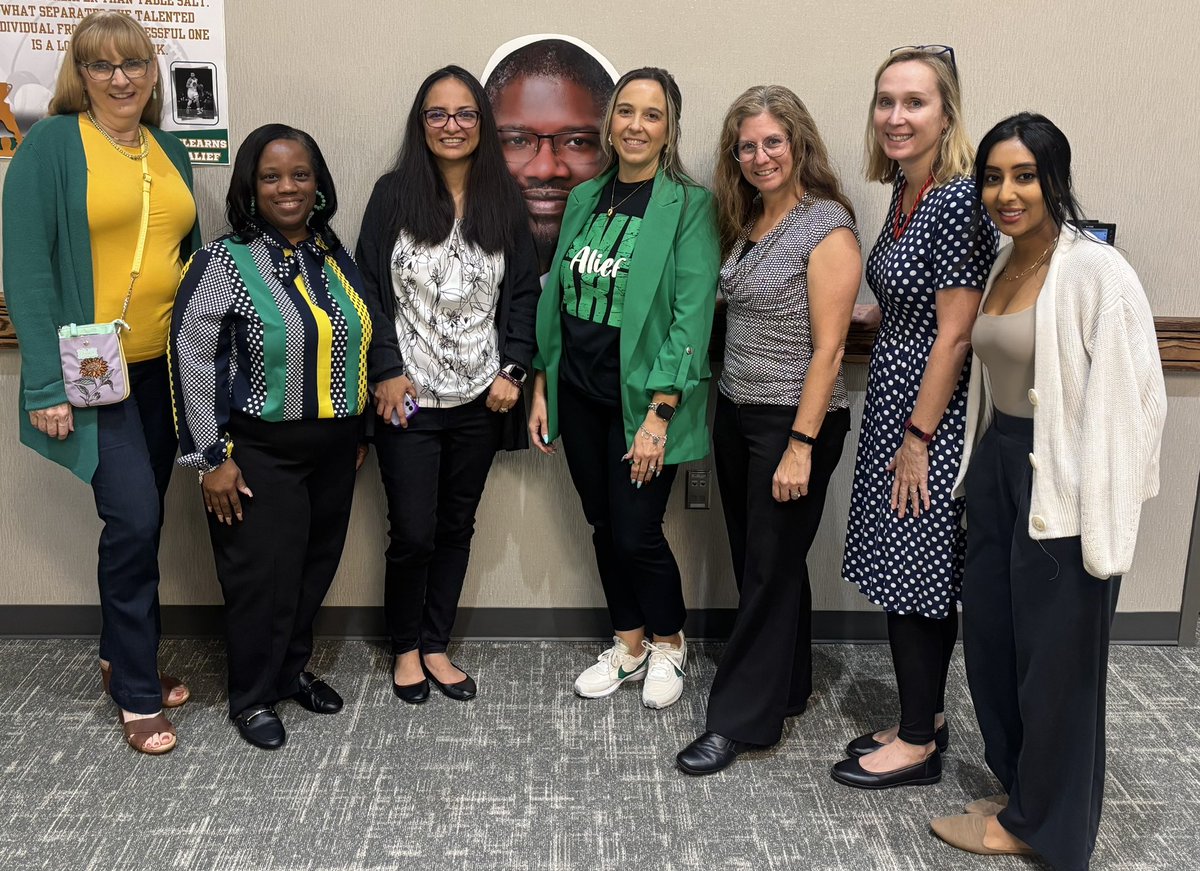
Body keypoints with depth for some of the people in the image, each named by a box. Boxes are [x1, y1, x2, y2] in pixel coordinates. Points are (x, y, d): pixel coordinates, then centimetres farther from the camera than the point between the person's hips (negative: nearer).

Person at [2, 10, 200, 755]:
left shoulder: (169, 151, 11)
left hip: (165, 367, 6)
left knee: (142, 522, 13)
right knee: (133, 520, -9)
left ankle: (122, 656, 31)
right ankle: (138, 695, 7)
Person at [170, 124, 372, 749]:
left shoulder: (334, 257, 7)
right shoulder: (225, 261, -11)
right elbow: (192, 359, -13)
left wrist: (357, 431, 17)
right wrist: (210, 457, -14)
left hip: (332, 448, 6)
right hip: (259, 452, -5)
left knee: (316, 564, 14)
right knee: (263, 574, 1)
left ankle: (293, 668, 35)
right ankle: (252, 697, 20)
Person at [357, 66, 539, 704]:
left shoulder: (504, 202, 4)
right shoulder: (393, 195, -3)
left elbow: (523, 293, 7)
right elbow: (371, 288, -4)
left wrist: (513, 369, -3)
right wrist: (388, 371, -11)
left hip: (479, 396, 3)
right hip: (408, 395, -3)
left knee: (456, 525, 11)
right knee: (413, 531, 1)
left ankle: (435, 646, 28)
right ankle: (406, 648, 23)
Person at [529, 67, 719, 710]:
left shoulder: (689, 206, -9)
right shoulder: (584, 199, 9)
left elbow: (692, 316, -14)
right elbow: (555, 295, 12)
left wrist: (658, 414, -19)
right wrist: (541, 388, 8)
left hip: (641, 398, -5)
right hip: (578, 393, 5)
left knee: (637, 533, -1)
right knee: (604, 527, 14)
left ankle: (667, 644, 26)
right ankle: (628, 644, 33)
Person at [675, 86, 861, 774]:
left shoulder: (827, 226, -13)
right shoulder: (747, 221, 10)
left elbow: (828, 347, -16)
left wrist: (800, 445, -19)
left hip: (794, 419, -8)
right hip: (736, 411, 8)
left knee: (771, 569, 2)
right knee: (756, 559, 16)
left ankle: (741, 719, 13)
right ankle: (786, 688, 33)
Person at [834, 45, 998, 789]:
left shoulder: (958, 199, -18)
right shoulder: (906, 192, 9)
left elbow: (954, 335, -19)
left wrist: (917, 438, -16)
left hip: (931, 418, -9)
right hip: (895, 405, 9)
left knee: (916, 579, 2)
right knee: (913, 575, 16)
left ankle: (919, 745, 18)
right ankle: (925, 717, 31)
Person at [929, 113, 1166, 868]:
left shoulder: (1097, 273, -17)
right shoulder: (1002, 267, 8)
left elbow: (1126, 401, -20)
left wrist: (1102, 521, -21)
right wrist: (980, 463, 15)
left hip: (1060, 485, -8)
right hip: (996, 465, 8)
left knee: (1054, 657, 8)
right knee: (989, 635, 16)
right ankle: (1020, 785, 37)